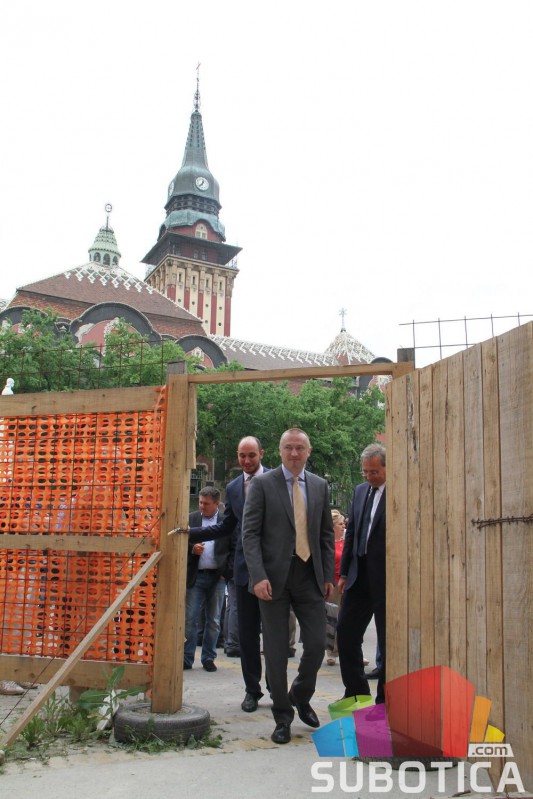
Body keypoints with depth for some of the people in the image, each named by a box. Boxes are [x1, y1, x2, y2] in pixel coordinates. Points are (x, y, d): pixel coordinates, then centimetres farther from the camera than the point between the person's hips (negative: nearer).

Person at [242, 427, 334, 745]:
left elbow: (327, 534, 13)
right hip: (275, 577, -3)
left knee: (317, 644, 1)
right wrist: (258, 576, -15)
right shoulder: (263, 484, -2)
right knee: (276, 651, 4)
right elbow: (250, 533, -6)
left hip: (310, 576, 3)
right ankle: (283, 716, 21)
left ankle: (301, 696, 30)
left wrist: (329, 575, 6)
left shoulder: (320, 486, 10)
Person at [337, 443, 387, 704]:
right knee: (346, 633, 8)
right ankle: (356, 692, 23)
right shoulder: (360, 491, 11)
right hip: (360, 575, 7)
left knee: (388, 639, 6)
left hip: (387, 576, -6)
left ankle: (385, 699, 20)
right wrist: (344, 572, 12)